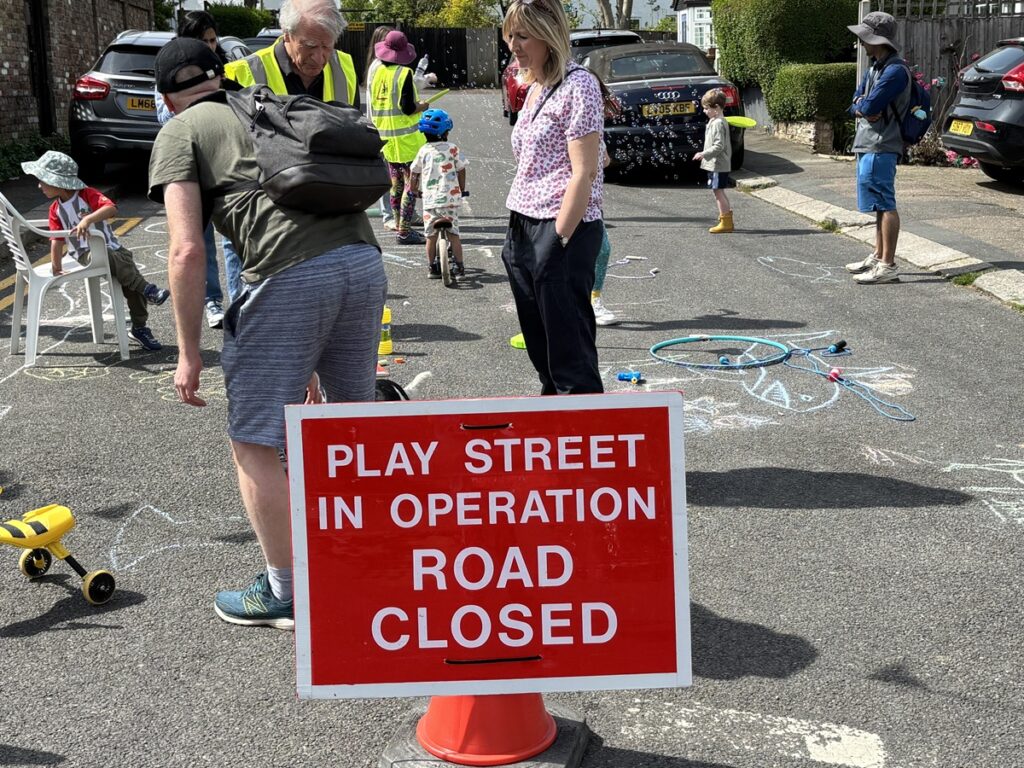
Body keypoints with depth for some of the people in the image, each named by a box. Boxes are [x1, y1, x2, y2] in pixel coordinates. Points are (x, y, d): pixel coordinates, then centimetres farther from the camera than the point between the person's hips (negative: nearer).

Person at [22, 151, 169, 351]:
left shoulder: (87, 195, -5)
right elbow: (57, 239, 6)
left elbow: (111, 209, -23)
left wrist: (88, 219, -37)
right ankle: (147, 290, -26)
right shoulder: (56, 209, 6)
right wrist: (56, 266, -3)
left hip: (110, 246, 0)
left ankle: (139, 327, 1)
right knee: (111, 259, -34)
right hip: (85, 254, 0)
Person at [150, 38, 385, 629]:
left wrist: (189, 353, 6)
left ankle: (287, 593, 17)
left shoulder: (180, 132, 12)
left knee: (255, 439, 7)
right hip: (365, 258, 7)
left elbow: (187, 251, -2)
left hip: (291, 274, -7)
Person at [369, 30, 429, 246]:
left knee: (396, 184, 16)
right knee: (410, 185, -3)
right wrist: (422, 106, 0)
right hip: (407, 139, -7)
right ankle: (404, 231, -5)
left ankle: (399, 224, 24)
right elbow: (407, 108, -19)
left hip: (387, 139, 7)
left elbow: (373, 106, 11)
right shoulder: (404, 73, -14)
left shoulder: (378, 72, 5)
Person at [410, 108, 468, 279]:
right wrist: (462, 190, 19)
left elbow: (413, 174, 6)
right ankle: (459, 266, 10)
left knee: (431, 234, 9)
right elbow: (461, 172, 4)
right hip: (450, 199, -1)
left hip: (429, 200, 1)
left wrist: (415, 190, 22)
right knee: (453, 233, 8)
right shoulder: (452, 149, -2)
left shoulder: (423, 151, 2)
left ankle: (432, 267, 14)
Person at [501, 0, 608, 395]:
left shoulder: (577, 85, -11)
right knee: (540, 346, 15)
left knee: (568, 350, -6)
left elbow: (584, 172, -16)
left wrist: (558, 240, -18)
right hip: (524, 228, 9)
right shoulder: (534, 88, 16)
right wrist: (516, 235, 15)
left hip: (563, 229, -9)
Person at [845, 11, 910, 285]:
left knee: (885, 205, -8)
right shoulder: (875, 68, 16)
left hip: (880, 148, -10)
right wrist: (863, 108, -8)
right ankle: (878, 257, 26)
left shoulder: (895, 71, -16)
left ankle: (888, 266, -6)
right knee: (880, 205, 17)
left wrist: (863, 104, -2)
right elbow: (855, 105, 13)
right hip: (868, 146, 10)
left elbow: (870, 106, -23)